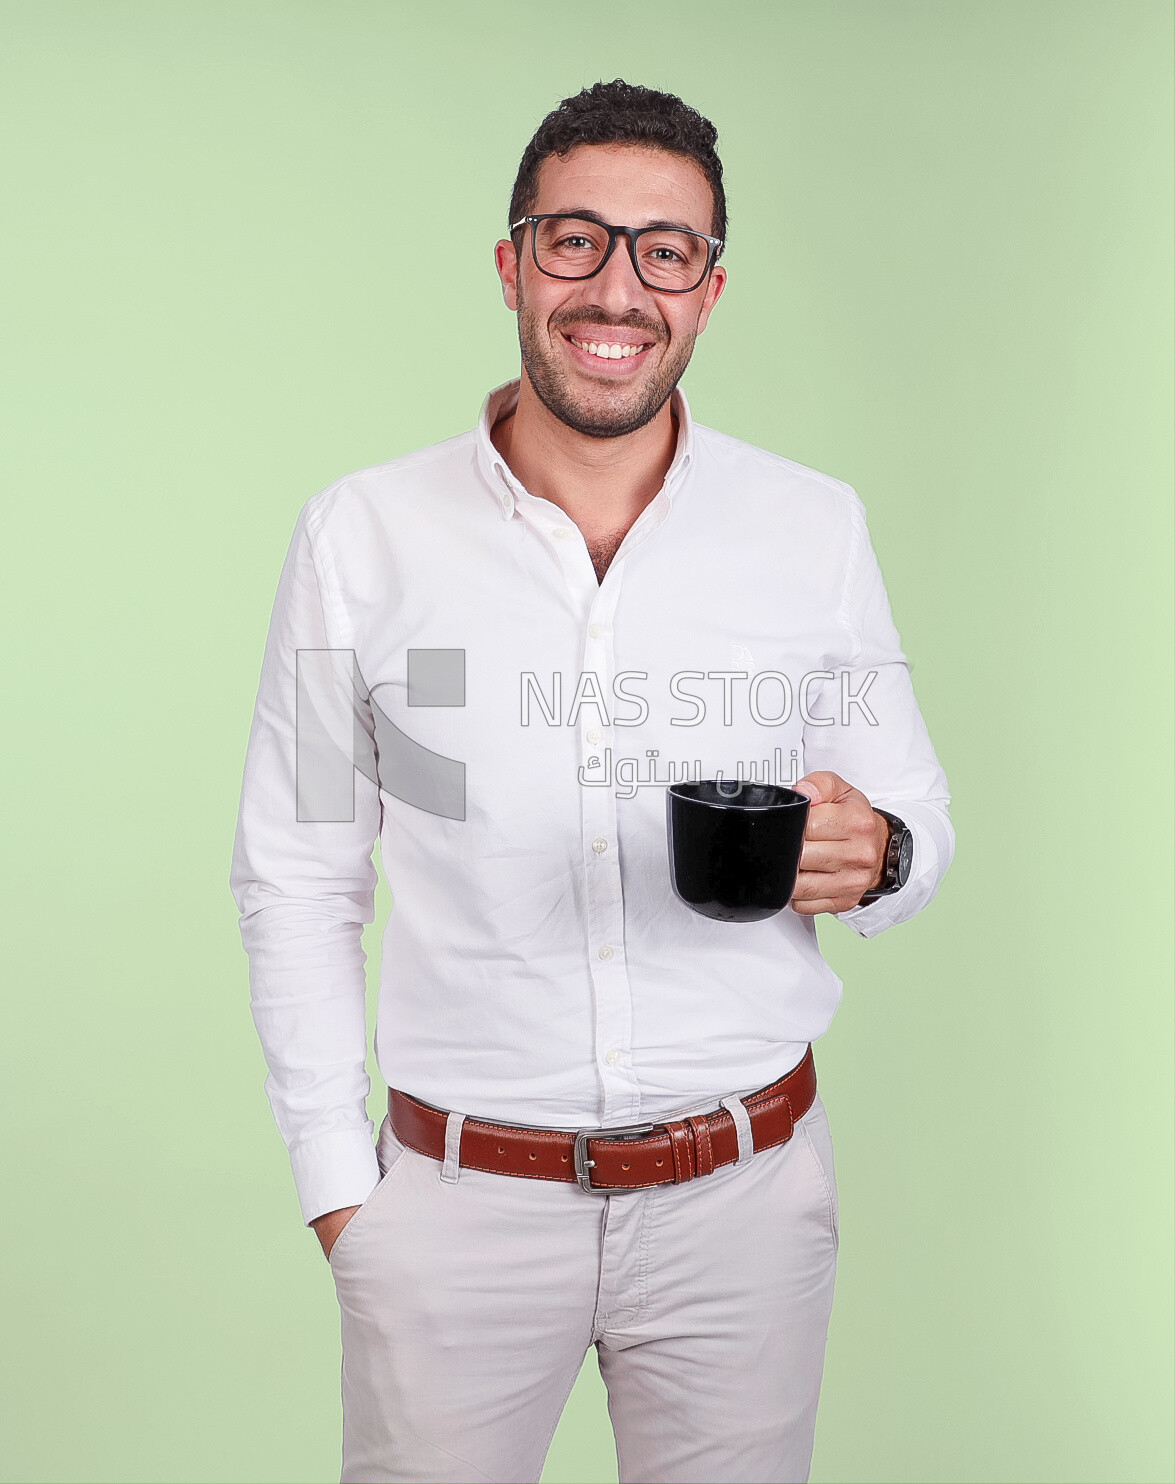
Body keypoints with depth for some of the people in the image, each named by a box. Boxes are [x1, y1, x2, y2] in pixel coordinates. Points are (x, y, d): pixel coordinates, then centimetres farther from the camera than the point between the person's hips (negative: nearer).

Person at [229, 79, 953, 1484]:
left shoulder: (817, 527, -2)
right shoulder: (360, 535, -5)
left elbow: (914, 815, 7)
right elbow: (297, 874, 1)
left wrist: (871, 856, -17)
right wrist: (334, 1182, -1)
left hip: (743, 1195, 1)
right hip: (455, 1201, -1)